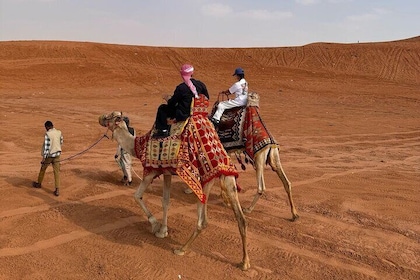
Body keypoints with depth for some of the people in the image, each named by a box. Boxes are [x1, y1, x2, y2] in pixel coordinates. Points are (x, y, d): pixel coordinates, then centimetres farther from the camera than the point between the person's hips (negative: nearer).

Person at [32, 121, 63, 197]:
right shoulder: (59, 132, -1)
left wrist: (44, 157, -17)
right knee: (57, 172, 2)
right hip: (57, 154, 4)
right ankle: (57, 190, -5)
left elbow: (46, 146, -19)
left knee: (43, 169, 19)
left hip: (49, 155, -4)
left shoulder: (47, 134, -17)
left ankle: (39, 184, 39)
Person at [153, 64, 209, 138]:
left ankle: (163, 131, 15)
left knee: (162, 108, 13)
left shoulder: (181, 88, -21)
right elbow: (206, 98, 9)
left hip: (183, 115, -7)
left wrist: (168, 99, 10)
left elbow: (172, 103, -12)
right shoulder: (201, 84, -6)